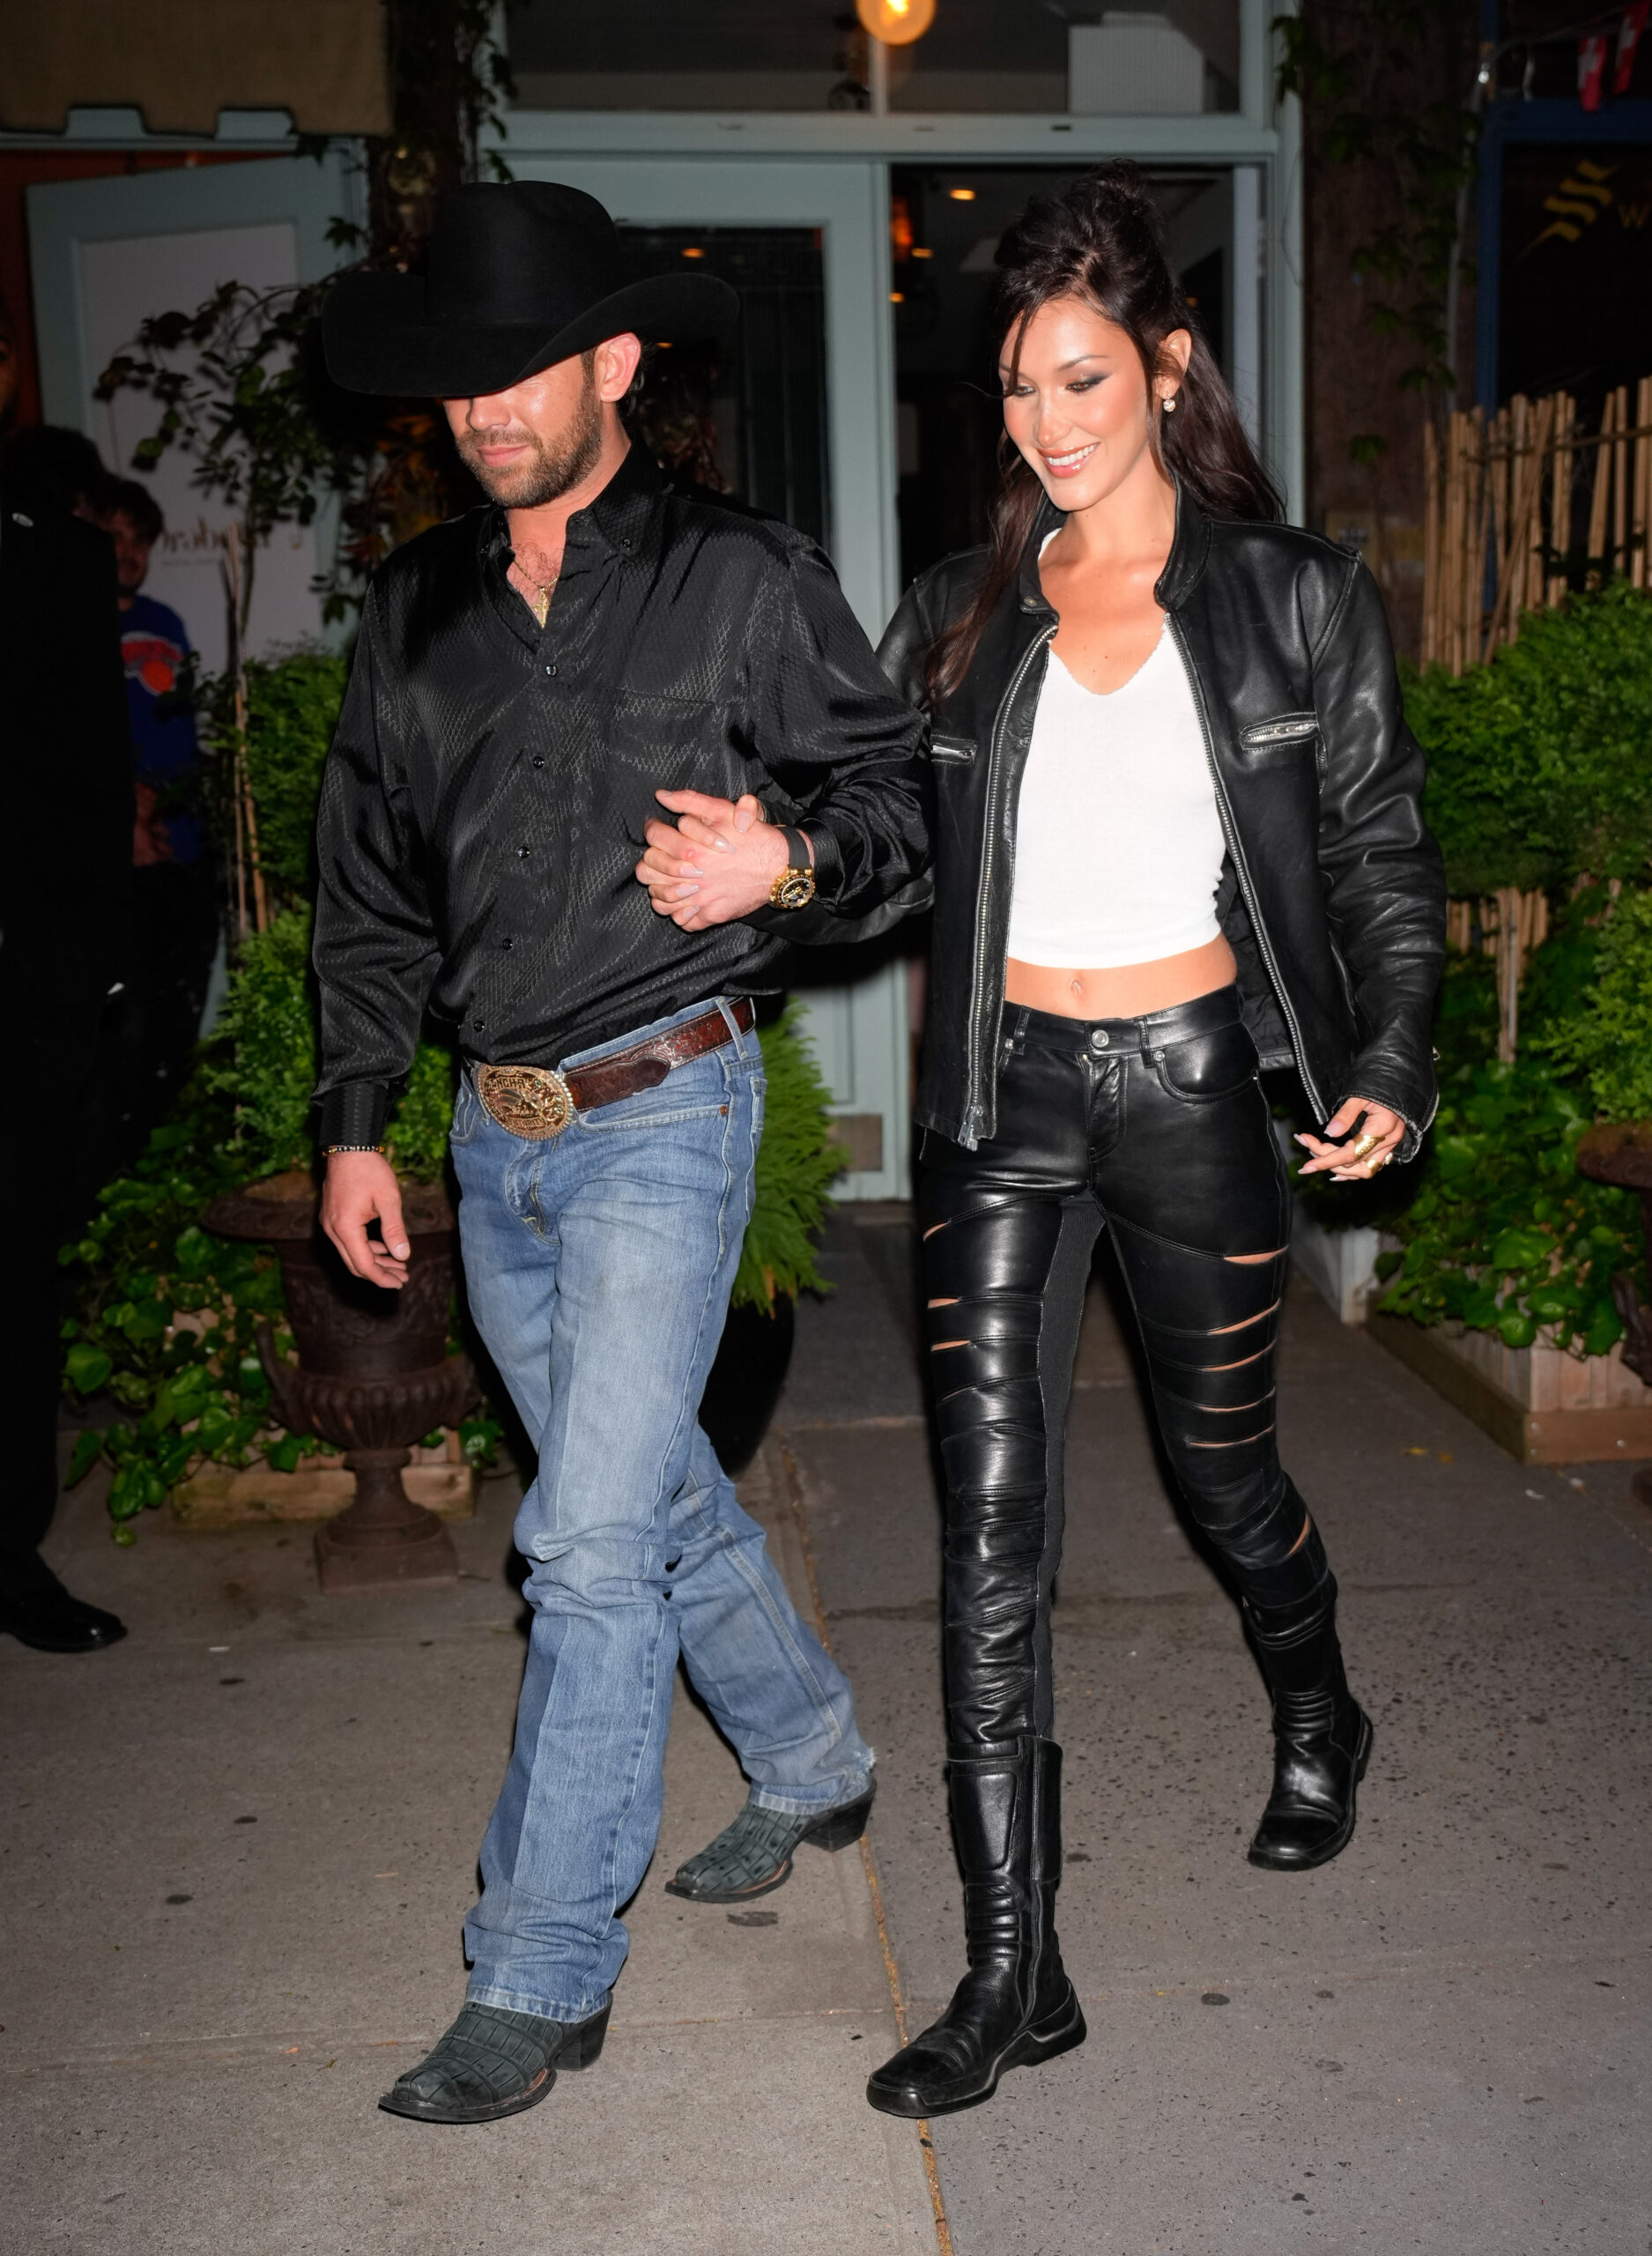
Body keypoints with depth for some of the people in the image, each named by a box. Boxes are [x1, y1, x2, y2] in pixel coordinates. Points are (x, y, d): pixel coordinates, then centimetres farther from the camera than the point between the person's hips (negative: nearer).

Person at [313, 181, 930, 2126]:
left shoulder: (742, 584, -4)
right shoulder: (416, 612, 10)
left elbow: (900, 793, 1)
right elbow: (369, 887, 14)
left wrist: (792, 860, -20)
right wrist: (355, 1121, 9)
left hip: (664, 1110, -6)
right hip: (495, 1135, 6)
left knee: (593, 1545, -8)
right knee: (650, 1494, 18)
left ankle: (540, 1975, 6)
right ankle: (816, 1770, 40)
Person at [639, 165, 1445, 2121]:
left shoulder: (1293, 596, 1)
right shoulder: (958, 617, 7)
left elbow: (1379, 856, 3)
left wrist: (1387, 1065, -6)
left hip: (1189, 1081, -1)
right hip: (1002, 1095, 2)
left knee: (1218, 1457, 16)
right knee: (991, 1517, -3)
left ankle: (1315, 1719, 50)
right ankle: (1013, 1970, 6)